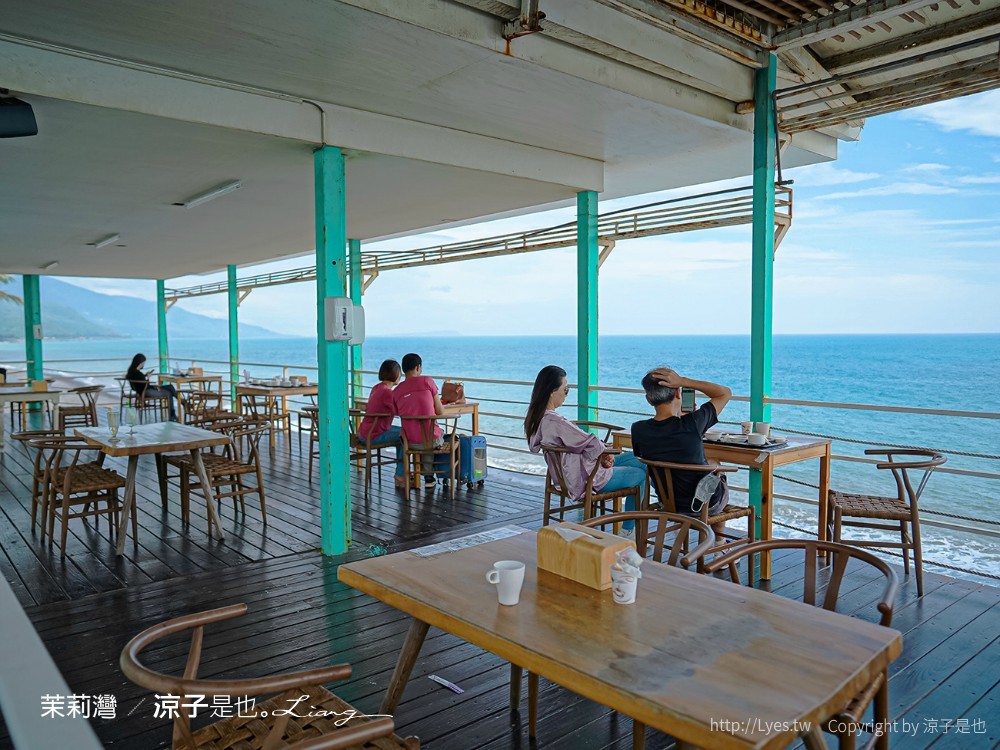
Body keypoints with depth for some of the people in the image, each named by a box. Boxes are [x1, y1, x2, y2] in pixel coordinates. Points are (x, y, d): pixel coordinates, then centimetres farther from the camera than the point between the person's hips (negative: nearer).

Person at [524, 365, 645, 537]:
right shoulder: (554, 421, -30)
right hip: (586, 479, -10)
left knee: (639, 460, 16)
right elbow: (591, 443, -22)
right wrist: (604, 452, -1)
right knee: (641, 474, 10)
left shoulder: (536, 418, 1)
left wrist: (601, 455, -2)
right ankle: (628, 532, 21)